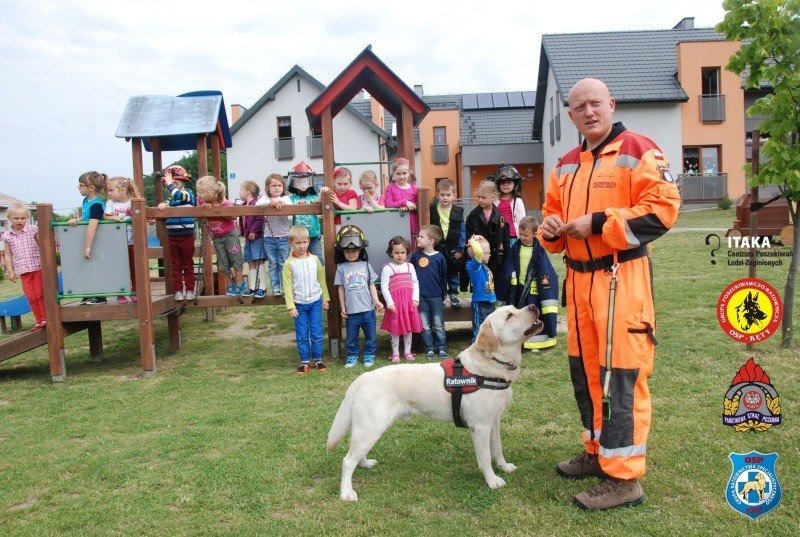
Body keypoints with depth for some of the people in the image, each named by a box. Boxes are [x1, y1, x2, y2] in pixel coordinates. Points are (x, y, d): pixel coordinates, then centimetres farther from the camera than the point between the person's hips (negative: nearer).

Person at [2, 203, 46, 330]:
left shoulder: (32, 230, -2)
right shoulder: (7, 236, 3)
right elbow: (7, 255, 6)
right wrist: (10, 271, 1)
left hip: (38, 267, -2)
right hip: (23, 271, 3)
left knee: (40, 294, 0)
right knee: (31, 297, 6)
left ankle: (45, 318, 10)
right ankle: (39, 321, 15)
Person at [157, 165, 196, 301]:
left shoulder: (188, 193, -9)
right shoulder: (171, 195, 9)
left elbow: (179, 196, -27)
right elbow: (167, 202, -3)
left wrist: (169, 183, -19)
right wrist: (163, 204, -24)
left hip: (186, 235, -5)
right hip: (172, 236, 5)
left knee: (188, 264, 7)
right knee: (176, 265, 9)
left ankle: (189, 290, 16)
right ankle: (178, 290, 16)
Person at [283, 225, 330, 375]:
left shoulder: (314, 259, 0)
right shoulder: (289, 263, -7)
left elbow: (321, 280, 8)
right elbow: (287, 286, -6)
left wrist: (325, 298, 8)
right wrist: (291, 306, -10)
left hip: (315, 302, 1)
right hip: (299, 304, -1)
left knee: (317, 333, 5)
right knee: (301, 335, 6)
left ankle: (318, 359, 17)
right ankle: (304, 362, 16)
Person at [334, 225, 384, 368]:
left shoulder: (365, 265, 2)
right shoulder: (341, 268, 0)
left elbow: (371, 285, 5)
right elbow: (340, 288, 3)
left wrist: (376, 301, -3)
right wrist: (343, 307, 3)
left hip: (368, 308, 1)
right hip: (351, 310, -1)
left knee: (370, 335, 10)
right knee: (351, 337, 10)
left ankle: (369, 355, 25)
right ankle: (352, 356, 25)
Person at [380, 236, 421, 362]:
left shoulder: (410, 266, 5)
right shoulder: (387, 268, -6)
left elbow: (415, 283, 6)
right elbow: (384, 287, -9)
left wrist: (415, 298, -4)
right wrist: (390, 302, -14)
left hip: (409, 301, 3)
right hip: (395, 302, -3)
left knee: (409, 327, 10)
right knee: (395, 329, 4)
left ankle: (407, 351, 22)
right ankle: (395, 353, 14)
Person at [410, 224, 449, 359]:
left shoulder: (439, 257, -5)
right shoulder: (416, 256, 2)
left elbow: (444, 277, 1)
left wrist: (443, 295, 3)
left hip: (436, 297, -2)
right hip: (420, 297, 2)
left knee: (439, 326, 6)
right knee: (425, 326, 7)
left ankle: (441, 348, 16)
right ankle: (430, 349, 17)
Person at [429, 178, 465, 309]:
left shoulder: (458, 211, -3)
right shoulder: (432, 210, -3)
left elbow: (462, 231, -1)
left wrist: (460, 248, -4)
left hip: (453, 248, 0)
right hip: (437, 247, 0)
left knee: (453, 273, 12)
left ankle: (453, 295, 26)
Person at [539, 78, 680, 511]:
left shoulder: (637, 151, -5)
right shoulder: (565, 166, 16)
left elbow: (662, 209, -15)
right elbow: (553, 213, 26)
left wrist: (597, 223, -19)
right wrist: (550, 227, 2)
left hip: (622, 278, -8)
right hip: (578, 279, 8)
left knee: (620, 374, -6)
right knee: (584, 369, 14)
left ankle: (624, 477, 3)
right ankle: (598, 452, 31)